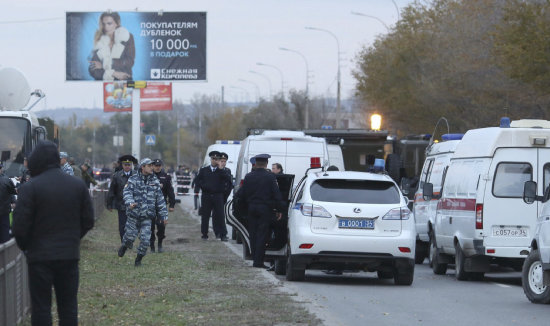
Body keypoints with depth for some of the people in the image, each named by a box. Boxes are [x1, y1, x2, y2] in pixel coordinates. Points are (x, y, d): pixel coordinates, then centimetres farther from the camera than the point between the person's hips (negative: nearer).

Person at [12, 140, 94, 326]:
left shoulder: (30, 187, -11)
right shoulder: (78, 186, 5)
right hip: (70, 255, 4)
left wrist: (25, 247, 5)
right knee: (68, 305, 12)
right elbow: (88, 221, 8)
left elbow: (20, 225, -12)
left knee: (41, 307, 2)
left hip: (40, 256, -4)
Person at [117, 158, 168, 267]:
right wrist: (130, 202, -37)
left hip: (147, 217, 2)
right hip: (134, 215, -2)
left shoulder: (155, 181, 4)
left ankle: (138, 259, 13)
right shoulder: (133, 180, -3)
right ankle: (124, 246, 42)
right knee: (130, 237, 8)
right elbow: (127, 192, -16)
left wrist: (164, 216, 3)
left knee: (145, 240, -7)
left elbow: (160, 200, 6)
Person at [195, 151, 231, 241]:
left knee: (220, 216, -6)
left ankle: (223, 235, -5)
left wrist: (221, 169, -15)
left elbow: (228, 179, -12)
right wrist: (205, 186, -10)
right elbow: (198, 181, 7)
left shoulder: (222, 171, 5)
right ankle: (204, 234, 13)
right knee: (205, 216, 4)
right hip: (206, 196, 2)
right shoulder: (203, 170, 11)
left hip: (218, 196, -2)